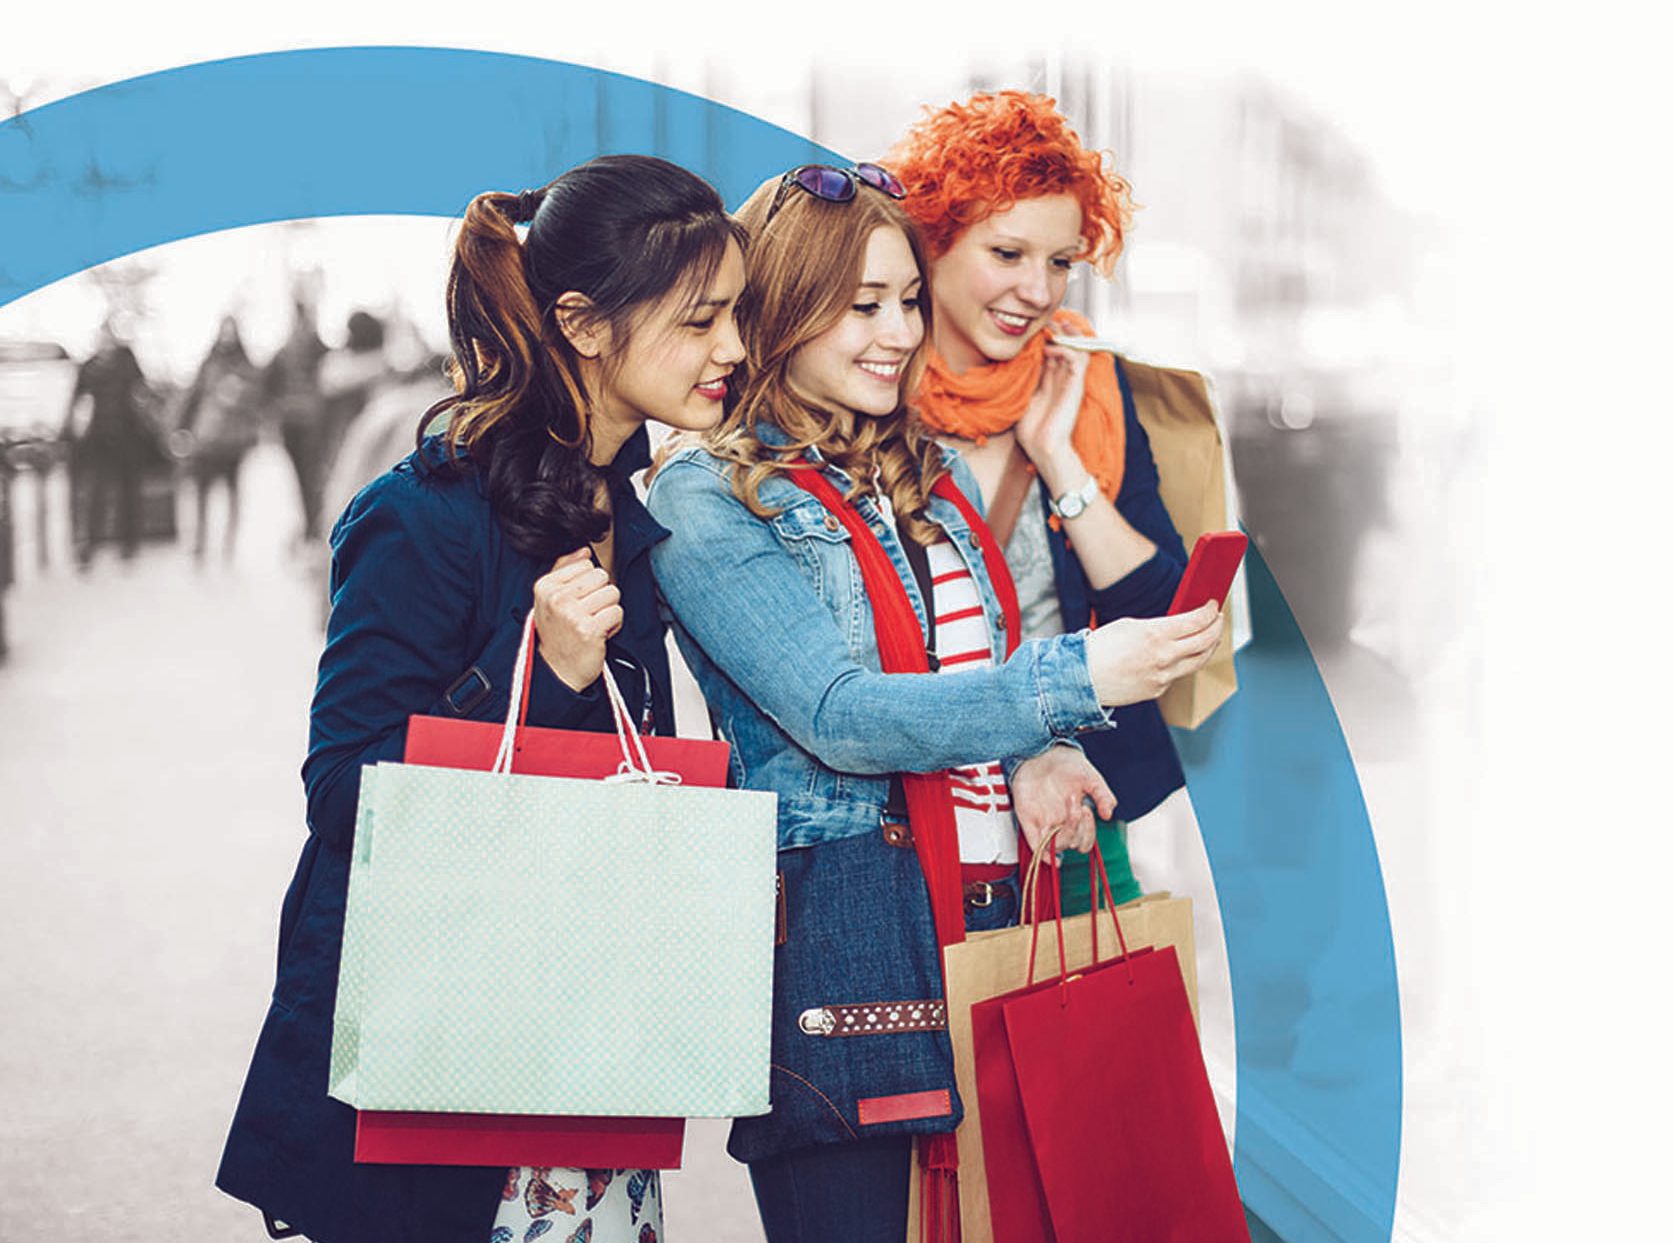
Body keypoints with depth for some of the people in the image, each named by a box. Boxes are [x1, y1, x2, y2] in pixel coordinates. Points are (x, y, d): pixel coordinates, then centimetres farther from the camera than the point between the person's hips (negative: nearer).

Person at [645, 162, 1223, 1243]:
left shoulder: (937, 479, 17)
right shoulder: (706, 501, -7)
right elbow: (839, 717, -17)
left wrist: (1031, 755, -2)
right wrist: (1078, 679, -24)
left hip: (993, 911, 7)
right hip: (834, 939, -6)